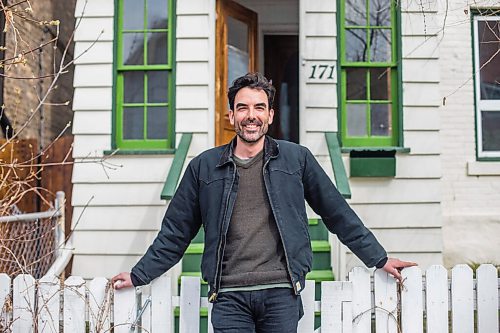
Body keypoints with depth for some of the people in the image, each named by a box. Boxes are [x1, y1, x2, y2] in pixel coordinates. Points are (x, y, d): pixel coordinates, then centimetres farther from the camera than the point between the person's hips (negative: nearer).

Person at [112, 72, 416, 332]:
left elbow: (338, 213, 13)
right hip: (229, 297, 1)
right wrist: (139, 275, 14)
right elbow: (176, 232, 14)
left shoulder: (297, 158, 7)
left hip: (281, 294, 0)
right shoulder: (204, 166, 8)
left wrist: (378, 258, 14)